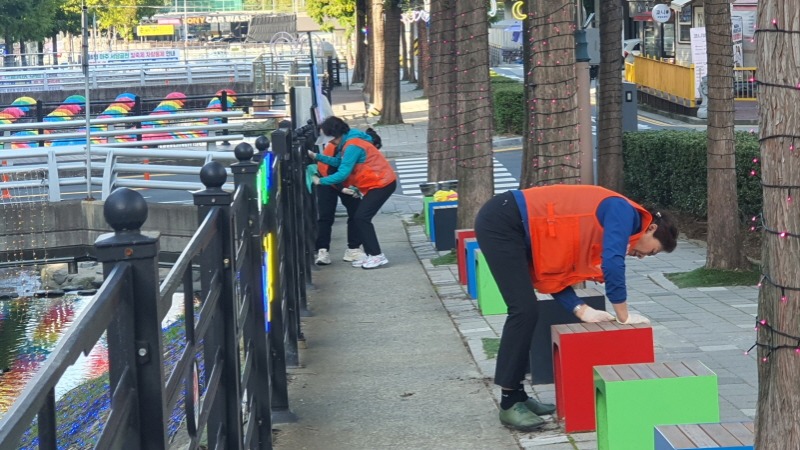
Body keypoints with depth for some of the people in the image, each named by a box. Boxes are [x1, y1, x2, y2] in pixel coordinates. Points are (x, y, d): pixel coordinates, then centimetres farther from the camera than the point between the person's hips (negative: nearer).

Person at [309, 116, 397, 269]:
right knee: (359, 218, 9)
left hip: (382, 184, -10)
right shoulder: (348, 143, 9)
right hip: (377, 183, 10)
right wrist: (316, 156, 11)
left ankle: (377, 256, -10)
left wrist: (320, 181, -14)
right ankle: (371, 255, 13)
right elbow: (338, 162, 16)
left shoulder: (352, 146, -22)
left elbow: (342, 174, -23)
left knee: (361, 218, -12)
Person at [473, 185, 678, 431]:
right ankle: (509, 404, -6)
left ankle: (516, 395, 19)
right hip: (502, 222, -10)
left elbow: (555, 271, 16)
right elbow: (613, 263, -19)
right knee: (524, 310, -12)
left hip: (506, 225, 10)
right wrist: (624, 316, -9)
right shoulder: (623, 212, -6)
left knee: (525, 311, 13)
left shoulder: (601, 228, 20)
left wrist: (581, 309, 4)